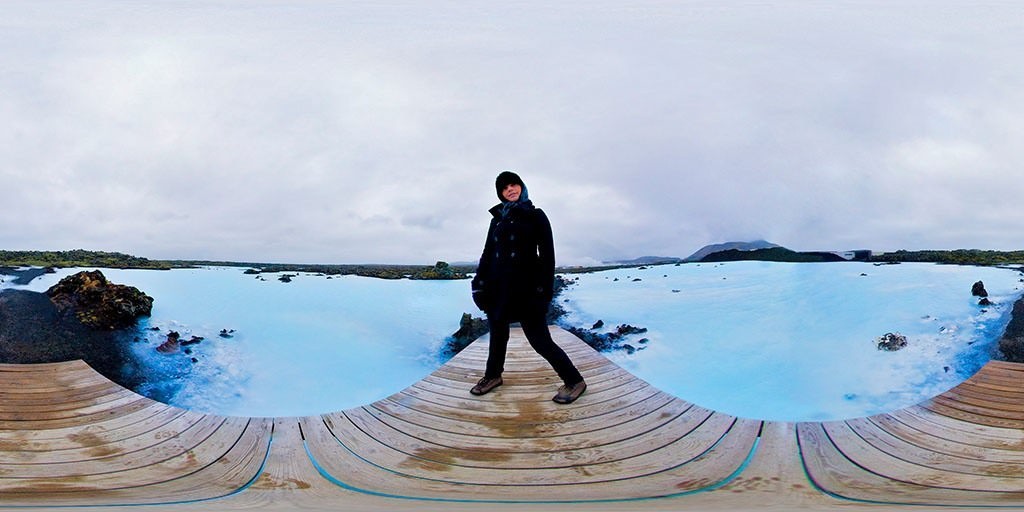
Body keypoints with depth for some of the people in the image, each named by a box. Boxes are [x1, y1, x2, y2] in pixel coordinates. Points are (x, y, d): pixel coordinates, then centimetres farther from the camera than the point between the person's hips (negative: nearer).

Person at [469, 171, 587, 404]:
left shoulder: (535, 215, 0)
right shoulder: (497, 219, 15)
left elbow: (547, 254, -5)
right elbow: (488, 254, 16)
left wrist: (544, 289, -13)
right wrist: (479, 284, 6)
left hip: (525, 288, -5)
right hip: (497, 288, 5)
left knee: (540, 339, -7)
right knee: (497, 334, 15)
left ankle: (574, 381, 4)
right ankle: (493, 375, 36)